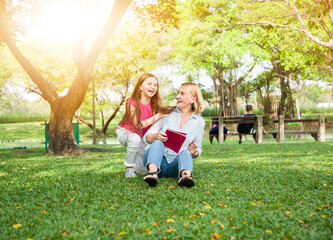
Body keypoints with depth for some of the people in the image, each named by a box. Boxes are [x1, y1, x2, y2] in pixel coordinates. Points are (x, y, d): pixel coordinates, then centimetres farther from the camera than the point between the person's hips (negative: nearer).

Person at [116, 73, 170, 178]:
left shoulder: (155, 104, -10)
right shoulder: (132, 102, -22)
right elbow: (138, 125, -27)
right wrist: (157, 116, -29)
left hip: (143, 136, 4)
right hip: (125, 132, -4)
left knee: (145, 168, -10)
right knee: (135, 139, -40)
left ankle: (138, 169, 28)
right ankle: (129, 168, -20)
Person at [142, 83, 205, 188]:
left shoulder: (199, 121, 8)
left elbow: (198, 151, 15)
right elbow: (147, 137, 5)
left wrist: (194, 152, -11)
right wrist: (156, 136, -19)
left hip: (173, 165, 0)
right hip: (156, 160, 1)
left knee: (185, 153, -31)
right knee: (158, 143, -29)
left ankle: (186, 175, -62)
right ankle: (152, 171, -57)